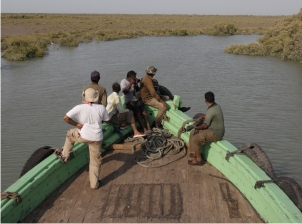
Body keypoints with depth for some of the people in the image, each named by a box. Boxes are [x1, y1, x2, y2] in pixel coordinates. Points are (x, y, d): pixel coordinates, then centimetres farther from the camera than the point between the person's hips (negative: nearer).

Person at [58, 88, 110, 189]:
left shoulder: (80, 108, -12)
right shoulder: (101, 108, -7)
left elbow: (66, 117, -15)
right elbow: (106, 120, 9)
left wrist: (76, 124, -3)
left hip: (83, 136, -1)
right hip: (97, 138, 1)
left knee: (70, 134, 31)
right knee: (95, 161, 16)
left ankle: (65, 156, 37)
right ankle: (94, 183, 25)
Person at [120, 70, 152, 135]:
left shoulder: (134, 81, 14)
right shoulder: (123, 82, -4)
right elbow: (125, 92, -17)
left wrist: (136, 85, 0)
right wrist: (131, 83, -19)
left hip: (136, 100, 6)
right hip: (129, 101, -6)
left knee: (144, 112, -18)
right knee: (138, 112, -28)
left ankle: (148, 128, -24)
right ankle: (144, 129, -29)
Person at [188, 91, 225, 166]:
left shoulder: (211, 110, -25)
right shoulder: (216, 106, 4)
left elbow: (205, 125, -18)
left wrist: (197, 128, 0)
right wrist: (201, 117, 12)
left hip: (215, 134, -10)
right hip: (216, 130, 10)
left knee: (194, 139, -15)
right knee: (193, 133, 12)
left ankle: (198, 159, -3)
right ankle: (195, 153, 21)